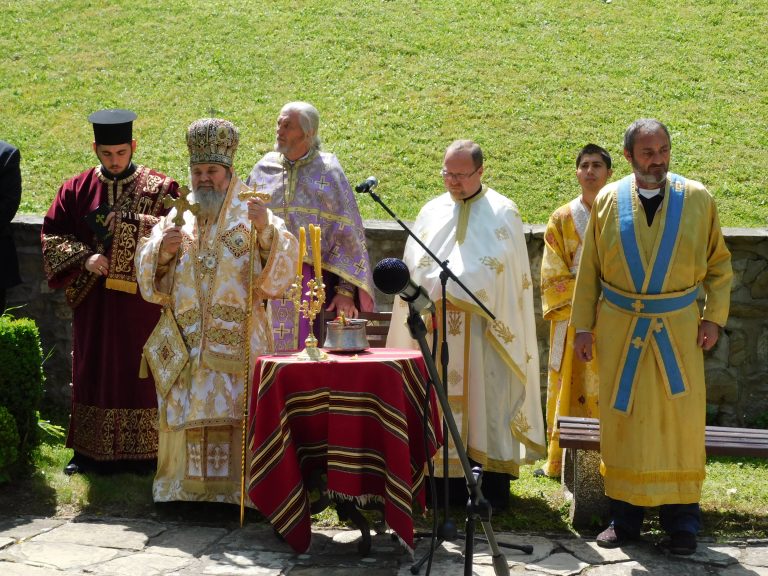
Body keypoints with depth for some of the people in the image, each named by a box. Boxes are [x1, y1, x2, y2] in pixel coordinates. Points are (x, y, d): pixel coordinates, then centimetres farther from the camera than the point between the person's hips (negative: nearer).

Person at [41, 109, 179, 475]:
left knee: (141, 372, 3)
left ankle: (143, 451, 12)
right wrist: (85, 257, -13)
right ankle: (90, 451, 17)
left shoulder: (160, 189, -2)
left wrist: (127, 222, -23)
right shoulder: (77, 189, 5)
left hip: (141, 298, -2)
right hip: (93, 298, 2)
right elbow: (52, 235, 3)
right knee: (92, 372, 8)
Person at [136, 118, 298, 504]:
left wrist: (267, 230, -24)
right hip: (188, 339, 3)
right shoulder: (177, 217, 14)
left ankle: (235, 488, -1)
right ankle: (187, 487, 8)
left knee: (236, 412, -7)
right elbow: (149, 274, 9)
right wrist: (162, 251, -12)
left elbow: (283, 264, -7)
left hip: (238, 340, -3)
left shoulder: (252, 215, 5)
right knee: (187, 414, 1)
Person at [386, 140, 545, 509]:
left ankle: (494, 487, 0)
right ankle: (453, 481, 8)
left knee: (488, 398, -3)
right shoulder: (432, 212, 14)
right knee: (446, 399, 3)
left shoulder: (502, 213, 2)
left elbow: (498, 270, -8)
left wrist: (453, 289, -15)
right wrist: (436, 291, -11)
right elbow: (415, 267, 8)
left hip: (486, 326, -3)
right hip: (440, 329, 3)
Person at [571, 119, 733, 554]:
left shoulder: (698, 199, 0)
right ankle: (625, 517, 15)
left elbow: (719, 263, 6)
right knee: (624, 421, 5)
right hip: (620, 329, 1)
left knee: (680, 422, 2)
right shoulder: (608, 201, 2)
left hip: (679, 330, -1)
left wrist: (715, 317, -2)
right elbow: (589, 269, 7)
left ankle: (682, 523, 12)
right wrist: (584, 326, 4)